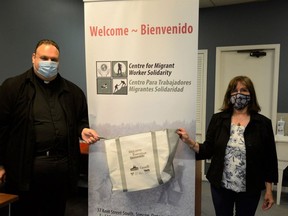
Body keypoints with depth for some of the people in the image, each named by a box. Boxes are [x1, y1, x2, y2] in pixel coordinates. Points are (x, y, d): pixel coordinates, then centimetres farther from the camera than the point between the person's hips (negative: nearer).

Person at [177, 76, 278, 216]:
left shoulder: (263, 123, -4)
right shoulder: (218, 119, -1)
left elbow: (269, 159, -1)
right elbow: (208, 151, -2)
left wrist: (269, 190, -1)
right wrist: (190, 142, -18)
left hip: (249, 189, -1)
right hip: (221, 186, 1)